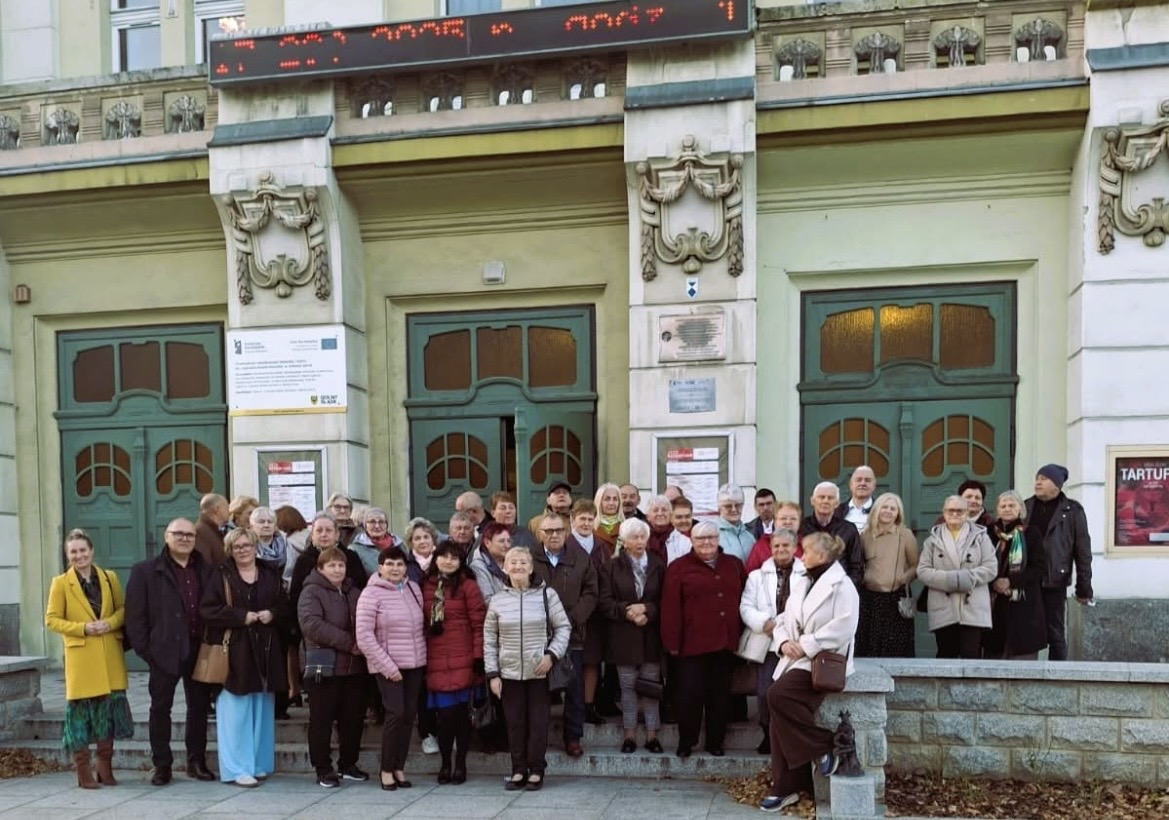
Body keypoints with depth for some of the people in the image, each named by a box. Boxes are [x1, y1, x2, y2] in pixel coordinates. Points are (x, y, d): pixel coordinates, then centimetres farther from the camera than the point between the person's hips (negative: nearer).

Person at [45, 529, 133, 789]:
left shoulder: (109, 578, 8)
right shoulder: (60, 583, 0)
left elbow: (123, 609, 12)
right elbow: (52, 619, -2)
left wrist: (110, 623, -9)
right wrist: (83, 628, -14)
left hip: (110, 656, 3)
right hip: (80, 657, -3)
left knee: (109, 709, 6)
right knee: (80, 710, 0)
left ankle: (105, 768, 18)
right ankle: (83, 772, 10)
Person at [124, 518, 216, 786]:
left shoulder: (206, 570, 8)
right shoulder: (145, 571, -1)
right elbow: (134, 614, -4)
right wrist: (144, 648, -9)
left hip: (198, 650, 3)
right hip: (164, 651, -3)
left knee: (199, 706, 9)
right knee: (160, 707, 6)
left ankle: (197, 761, 21)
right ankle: (162, 766, 16)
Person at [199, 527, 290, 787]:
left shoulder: (271, 576, 11)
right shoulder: (221, 576, 0)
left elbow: (286, 609, 14)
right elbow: (207, 610, -8)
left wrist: (272, 614, -8)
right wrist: (241, 616, -15)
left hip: (264, 651, 4)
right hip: (234, 651, -4)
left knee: (262, 711, 9)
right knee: (237, 712, -3)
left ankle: (260, 764, 19)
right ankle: (238, 769, 2)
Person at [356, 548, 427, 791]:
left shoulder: (414, 588, 7)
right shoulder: (371, 594, -9)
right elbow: (364, 637, -13)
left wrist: (424, 655, 6)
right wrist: (387, 667, -14)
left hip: (415, 664, 5)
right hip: (388, 666, -5)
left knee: (409, 715, 5)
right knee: (396, 713, -11)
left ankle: (399, 768, 17)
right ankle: (387, 770, 4)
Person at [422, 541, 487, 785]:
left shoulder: (468, 586, -2)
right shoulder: (426, 586, 10)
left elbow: (479, 624, -4)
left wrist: (478, 658, -7)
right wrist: (420, 656, 3)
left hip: (461, 661, -3)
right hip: (435, 662, 3)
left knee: (460, 713, 2)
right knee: (444, 714, 3)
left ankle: (460, 765, 17)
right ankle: (445, 765, 18)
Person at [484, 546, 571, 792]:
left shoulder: (547, 595, -3)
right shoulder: (497, 601, 2)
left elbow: (563, 627, 1)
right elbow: (489, 640, 6)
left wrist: (552, 654, -11)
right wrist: (492, 674, 1)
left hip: (539, 671, -1)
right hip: (509, 672, 2)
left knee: (538, 721, 4)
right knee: (514, 723, 7)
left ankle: (536, 771, 18)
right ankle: (518, 771, 20)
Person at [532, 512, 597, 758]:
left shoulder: (581, 559, 5)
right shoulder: (529, 559, 0)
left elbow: (590, 593, 3)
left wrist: (572, 618, -8)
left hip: (572, 635, 1)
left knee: (575, 690, 6)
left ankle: (573, 738, 17)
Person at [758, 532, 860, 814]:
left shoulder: (841, 586, -9)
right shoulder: (801, 582, 17)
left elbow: (842, 628, -20)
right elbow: (784, 620, 15)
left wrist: (806, 645, -20)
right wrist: (783, 642, -5)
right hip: (795, 660, 8)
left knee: (777, 696, -27)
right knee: (781, 723, 2)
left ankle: (822, 746, -8)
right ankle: (787, 787, 13)